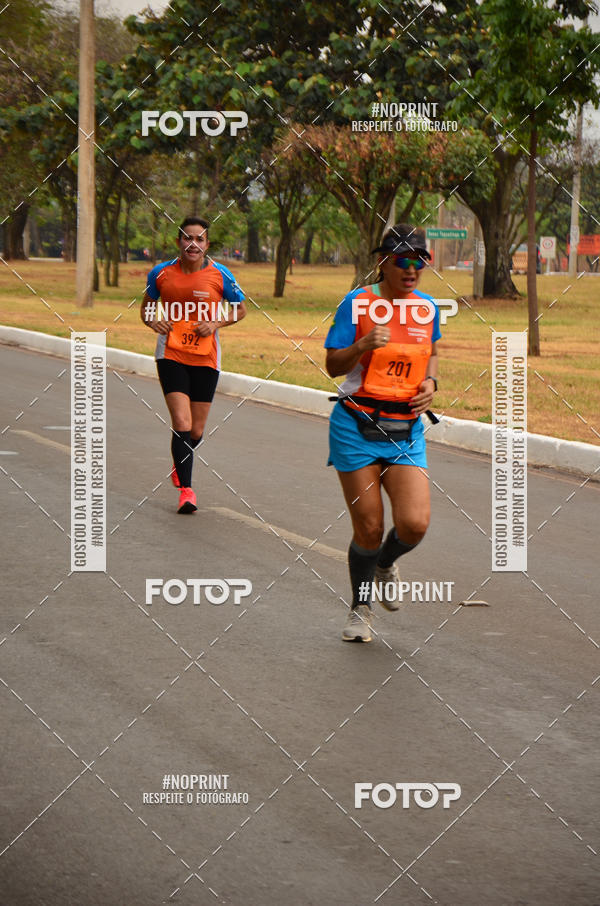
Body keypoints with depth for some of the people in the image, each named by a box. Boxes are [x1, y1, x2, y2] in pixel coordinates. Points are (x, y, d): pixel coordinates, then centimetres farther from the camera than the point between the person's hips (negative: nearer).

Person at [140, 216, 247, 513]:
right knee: (181, 423, -16)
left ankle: (180, 467, 39)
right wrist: (153, 321, -8)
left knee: (196, 431, 7)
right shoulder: (161, 273, -1)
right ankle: (186, 489, -10)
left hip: (205, 358, 1)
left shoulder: (220, 275, -4)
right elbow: (147, 307, 14)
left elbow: (240, 309, 8)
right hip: (171, 354, -1)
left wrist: (216, 322, -9)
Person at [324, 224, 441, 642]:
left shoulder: (427, 307, 5)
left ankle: (386, 563, 23)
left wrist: (430, 382, 3)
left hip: (406, 430, 3)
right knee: (369, 529, -2)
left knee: (414, 524, -13)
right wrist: (363, 345, -27)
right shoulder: (357, 303, -7)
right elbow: (333, 365, -8)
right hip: (356, 427, -3)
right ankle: (361, 607, 23)